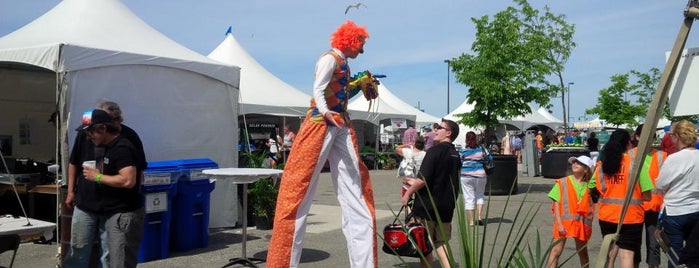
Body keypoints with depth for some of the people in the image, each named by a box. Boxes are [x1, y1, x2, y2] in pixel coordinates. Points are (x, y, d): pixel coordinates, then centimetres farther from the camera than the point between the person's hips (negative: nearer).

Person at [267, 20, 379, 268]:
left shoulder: (343, 64, 20)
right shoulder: (330, 59, -5)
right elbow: (318, 91, -17)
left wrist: (360, 85, 26)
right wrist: (326, 113, -34)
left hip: (341, 127, 9)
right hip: (321, 125, -9)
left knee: (355, 191, 6)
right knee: (299, 190, -7)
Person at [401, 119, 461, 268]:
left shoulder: (435, 151, -15)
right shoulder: (455, 154, 10)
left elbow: (423, 179, -21)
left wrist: (407, 194, -7)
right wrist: (415, 183, 24)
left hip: (427, 205, -7)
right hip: (447, 207, 7)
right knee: (441, 242, 14)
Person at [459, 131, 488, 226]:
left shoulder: (462, 150, -6)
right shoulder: (481, 149, 0)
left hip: (466, 175, -2)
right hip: (480, 175, 2)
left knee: (469, 198, 4)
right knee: (480, 195, 19)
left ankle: (471, 221, 6)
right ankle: (479, 217, 6)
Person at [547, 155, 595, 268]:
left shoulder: (588, 186, 6)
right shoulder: (562, 183, -1)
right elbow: (556, 204, -5)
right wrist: (559, 224, -12)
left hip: (581, 222, 3)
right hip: (564, 221, -3)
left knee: (582, 251, 18)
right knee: (556, 250, -7)